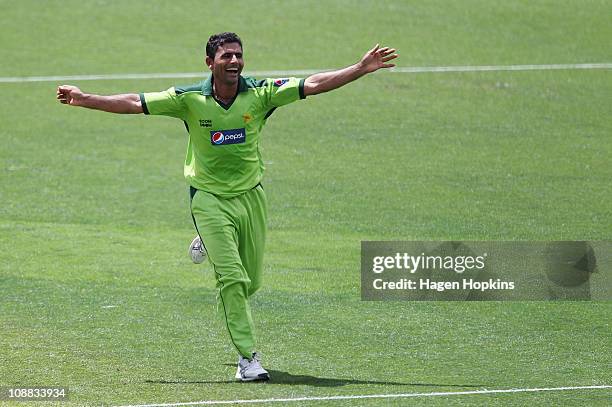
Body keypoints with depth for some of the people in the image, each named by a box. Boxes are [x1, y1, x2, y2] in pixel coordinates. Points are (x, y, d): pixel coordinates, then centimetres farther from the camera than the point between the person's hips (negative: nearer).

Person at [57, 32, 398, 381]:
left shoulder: (260, 94, -7)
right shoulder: (189, 99, -9)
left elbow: (312, 85, -10)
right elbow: (135, 103, -7)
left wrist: (361, 69, -17)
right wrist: (84, 99, -13)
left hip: (251, 195, 3)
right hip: (209, 198, -2)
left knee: (251, 282, 10)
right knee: (233, 279, -12)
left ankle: (208, 245, 44)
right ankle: (248, 357, -5)